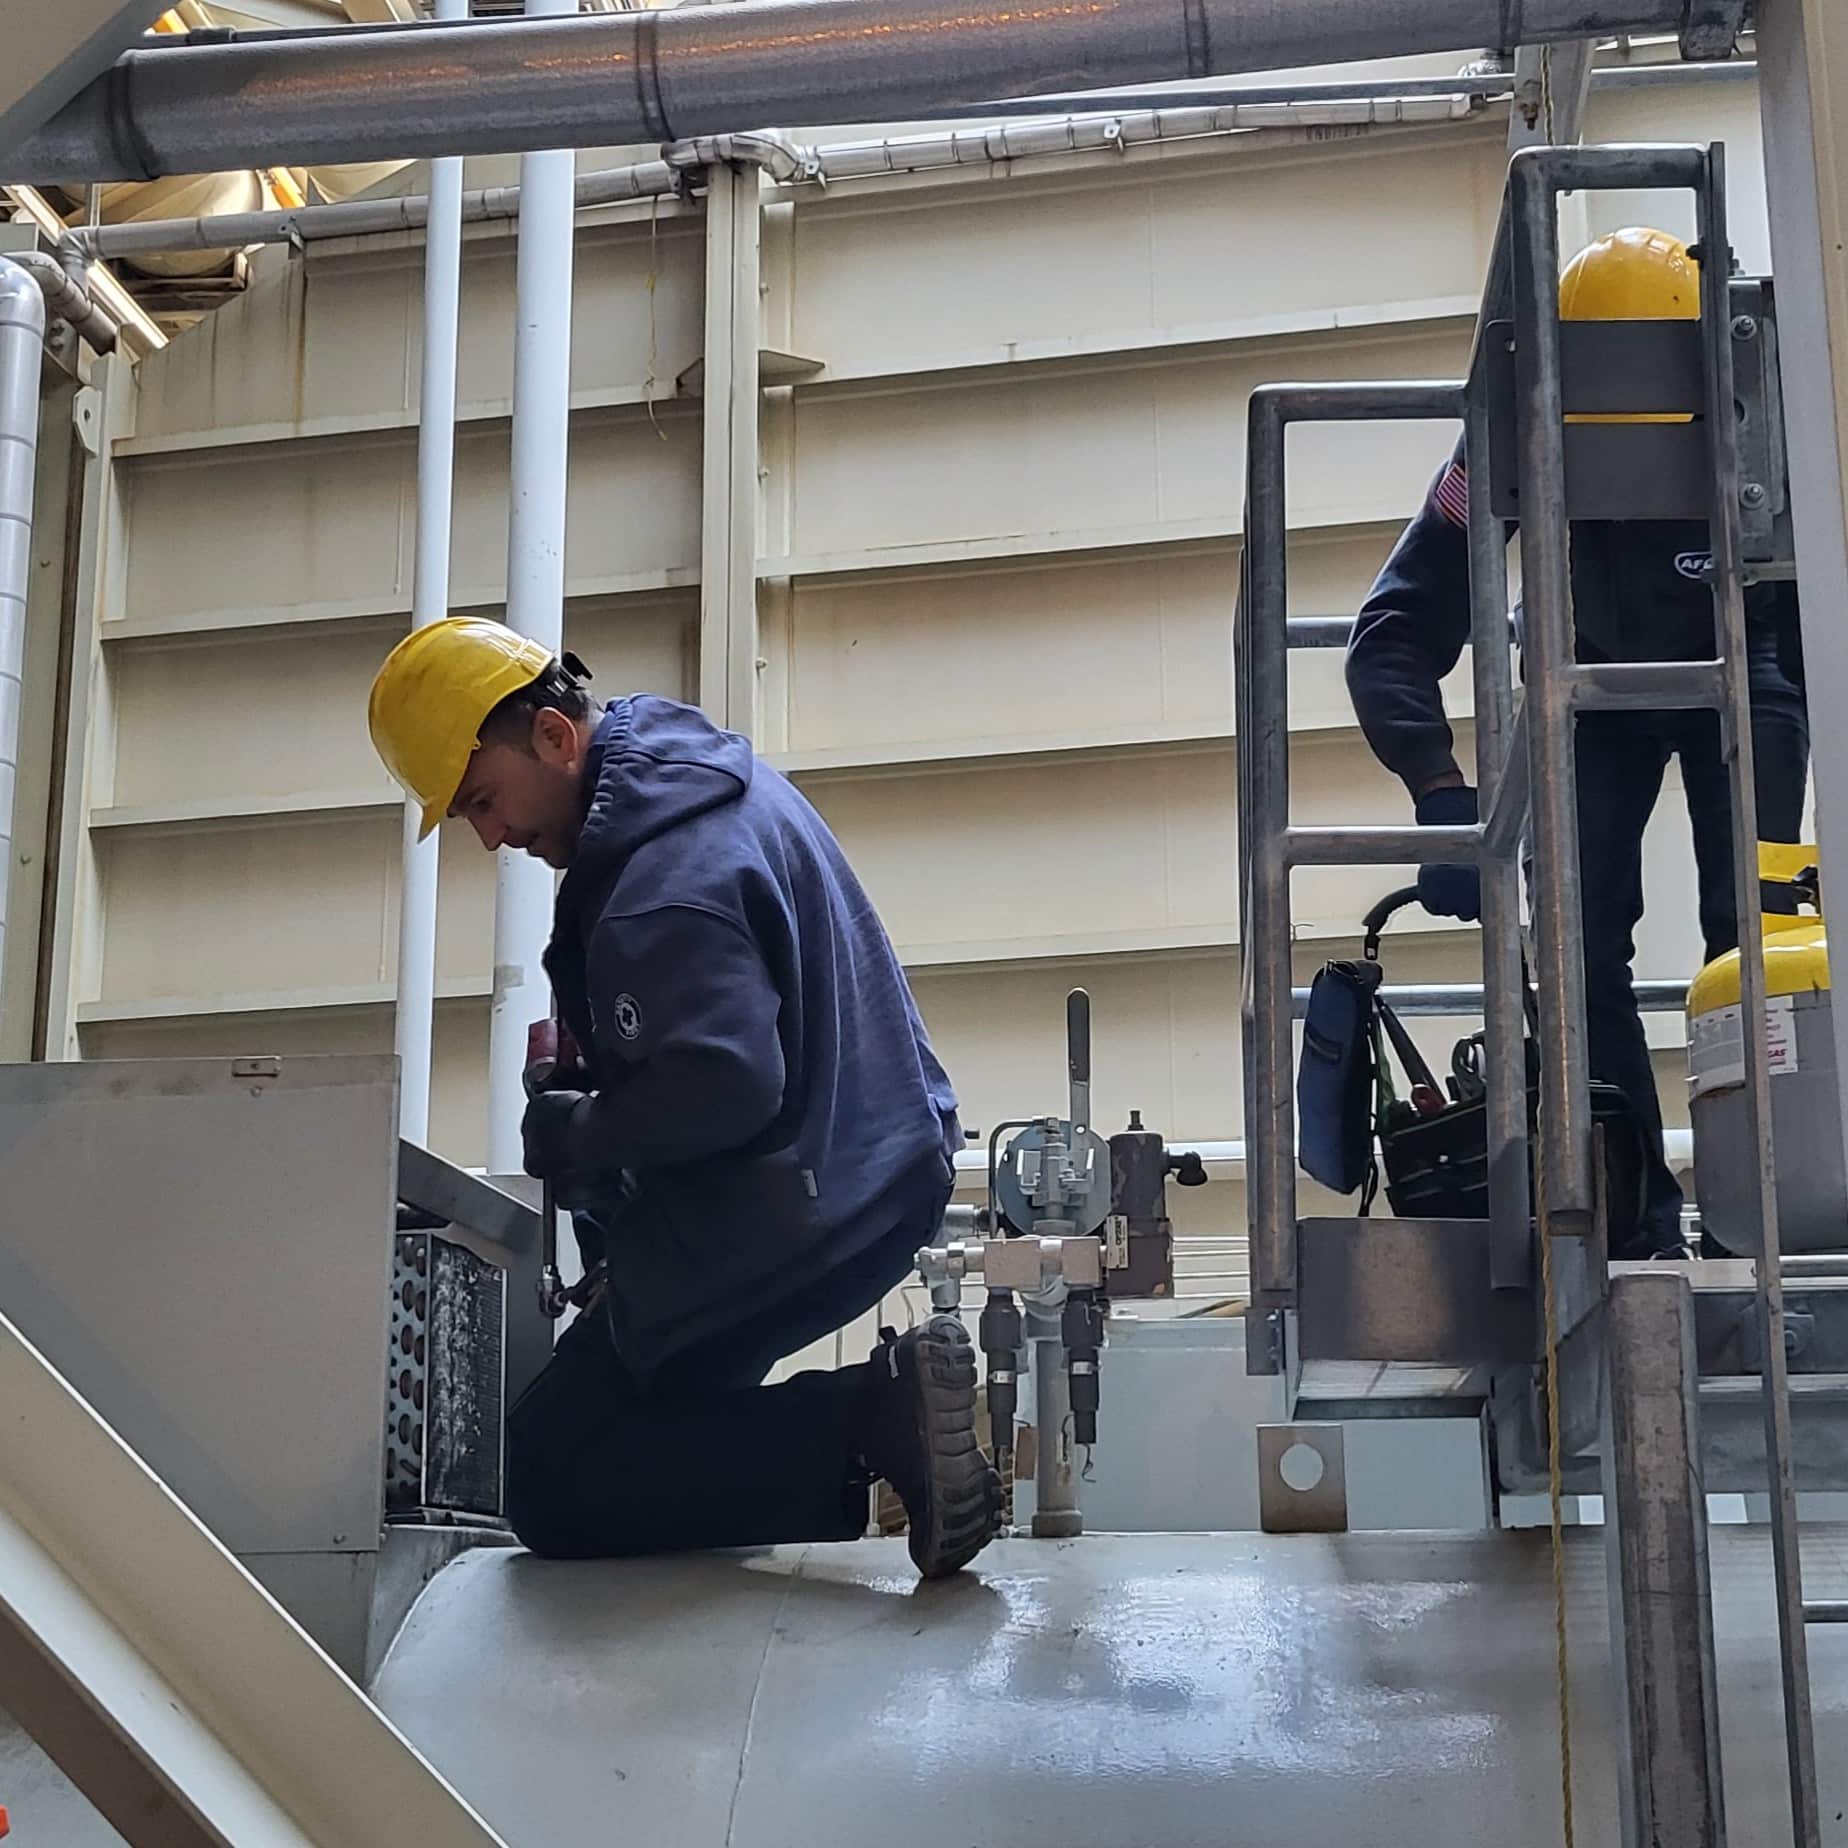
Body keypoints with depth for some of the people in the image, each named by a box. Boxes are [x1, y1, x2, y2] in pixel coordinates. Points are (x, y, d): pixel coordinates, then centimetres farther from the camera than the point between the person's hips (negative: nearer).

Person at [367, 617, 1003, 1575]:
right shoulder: (698, 763, 8)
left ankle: (872, 1422, -18)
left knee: (549, 1487, -6)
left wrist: (566, 1139, -16)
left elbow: (722, 1087, -33)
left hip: (791, 1219, -11)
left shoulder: (666, 887, -26)